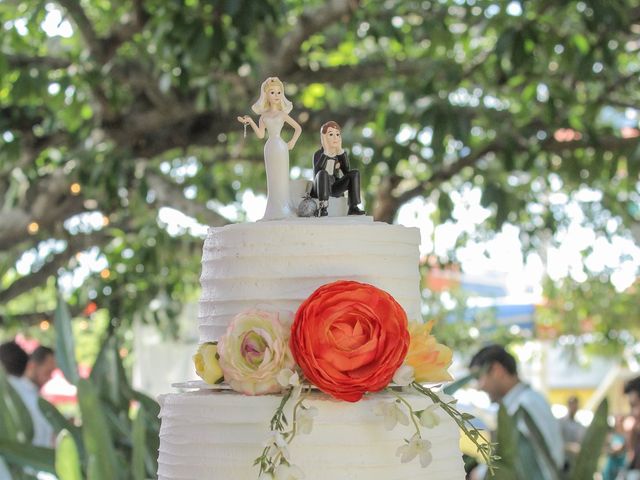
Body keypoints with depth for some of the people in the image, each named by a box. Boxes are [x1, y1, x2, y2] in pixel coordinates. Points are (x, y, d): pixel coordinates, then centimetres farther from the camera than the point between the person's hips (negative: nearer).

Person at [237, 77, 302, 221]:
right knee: (272, 180, 4)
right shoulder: (264, 116, 8)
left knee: (281, 178, -3)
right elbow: (261, 135, 0)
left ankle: (283, 209, 1)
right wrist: (250, 122, -6)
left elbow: (298, 128, 8)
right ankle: (274, 210, 5)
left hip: (281, 147, -2)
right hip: (270, 147, 2)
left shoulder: (283, 114, 4)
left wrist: (292, 142, -1)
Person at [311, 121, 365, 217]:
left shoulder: (341, 153, 6)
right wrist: (325, 154, -26)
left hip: (335, 188, 4)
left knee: (355, 173, -15)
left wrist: (340, 152, -14)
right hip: (321, 188, -4)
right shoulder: (318, 154, -7)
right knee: (323, 173, -35)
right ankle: (322, 208, -39)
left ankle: (353, 207, -21)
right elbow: (317, 174, -23)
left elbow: (347, 172, -10)